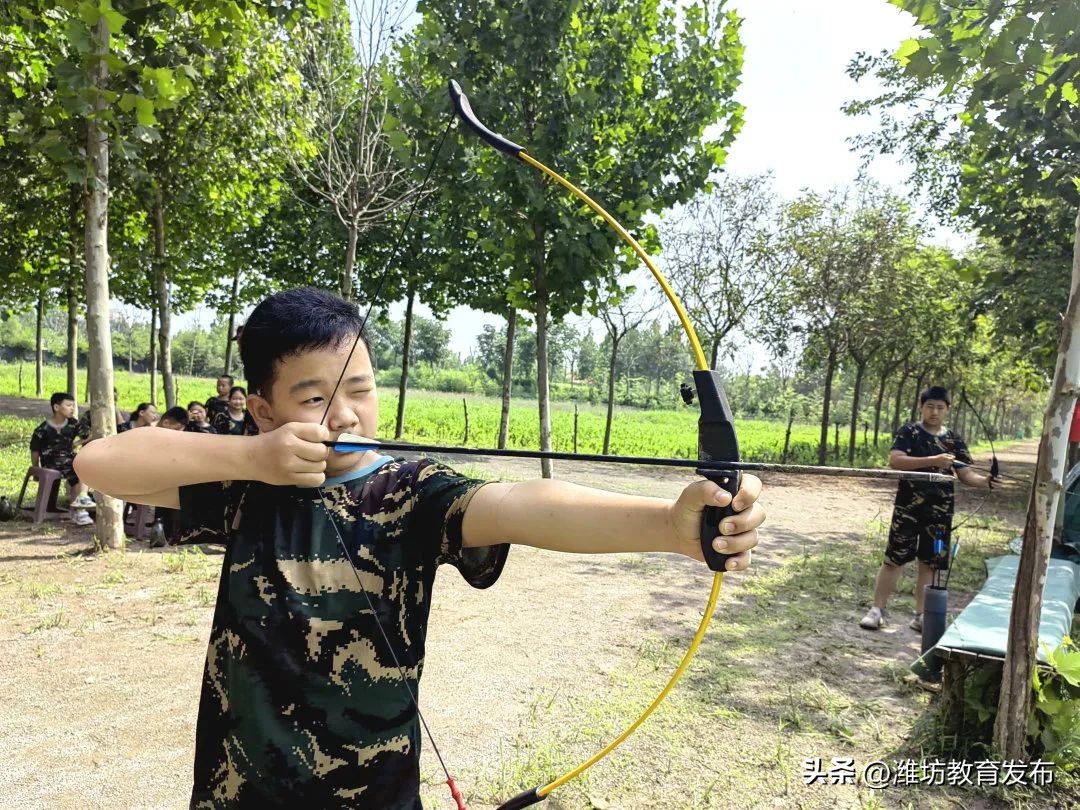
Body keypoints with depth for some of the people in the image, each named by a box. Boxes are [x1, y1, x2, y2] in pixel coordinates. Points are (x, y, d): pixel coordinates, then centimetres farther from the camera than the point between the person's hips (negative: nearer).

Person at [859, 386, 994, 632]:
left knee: (929, 564, 9)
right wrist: (932, 460, -27)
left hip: (940, 512, 4)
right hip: (908, 507, -4)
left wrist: (986, 481, -16)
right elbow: (895, 460, -18)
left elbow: (965, 474, 5)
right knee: (894, 559, 0)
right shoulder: (909, 432, -4)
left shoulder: (954, 441, 9)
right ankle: (877, 610, 9)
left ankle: (920, 615, 20)